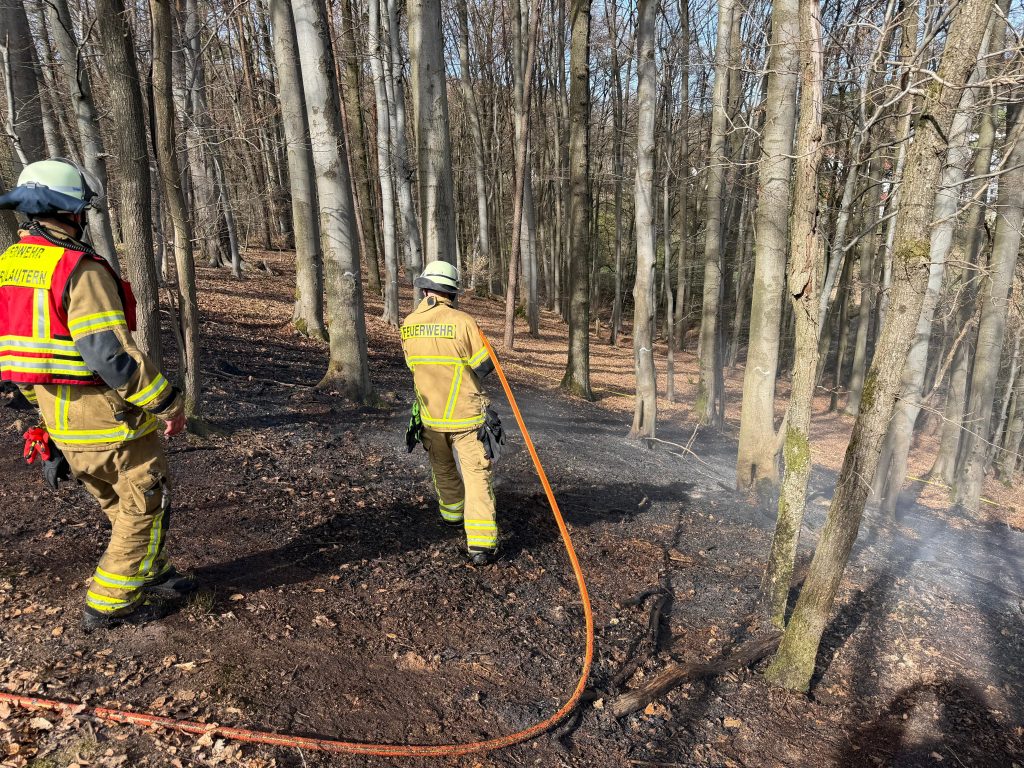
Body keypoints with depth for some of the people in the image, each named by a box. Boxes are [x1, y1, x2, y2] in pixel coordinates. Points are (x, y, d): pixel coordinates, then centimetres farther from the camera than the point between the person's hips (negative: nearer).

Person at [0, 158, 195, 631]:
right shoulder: (80, 270, -21)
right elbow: (110, 354, -27)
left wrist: (44, 401, 24)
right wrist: (166, 402, -17)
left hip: (59, 421, 9)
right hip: (109, 419, -8)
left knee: (123, 507, 23)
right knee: (145, 508, 9)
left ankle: (149, 576, 36)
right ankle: (109, 604, 17)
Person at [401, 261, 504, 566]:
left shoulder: (408, 325, -1)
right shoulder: (462, 321, -15)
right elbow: (484, 366, -9)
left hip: (430, 415, 5)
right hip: (466, 415, -4)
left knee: (443, 469, 25)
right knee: (476, 475, -1)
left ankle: (453, 515, 45)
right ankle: (481, 544, -7)